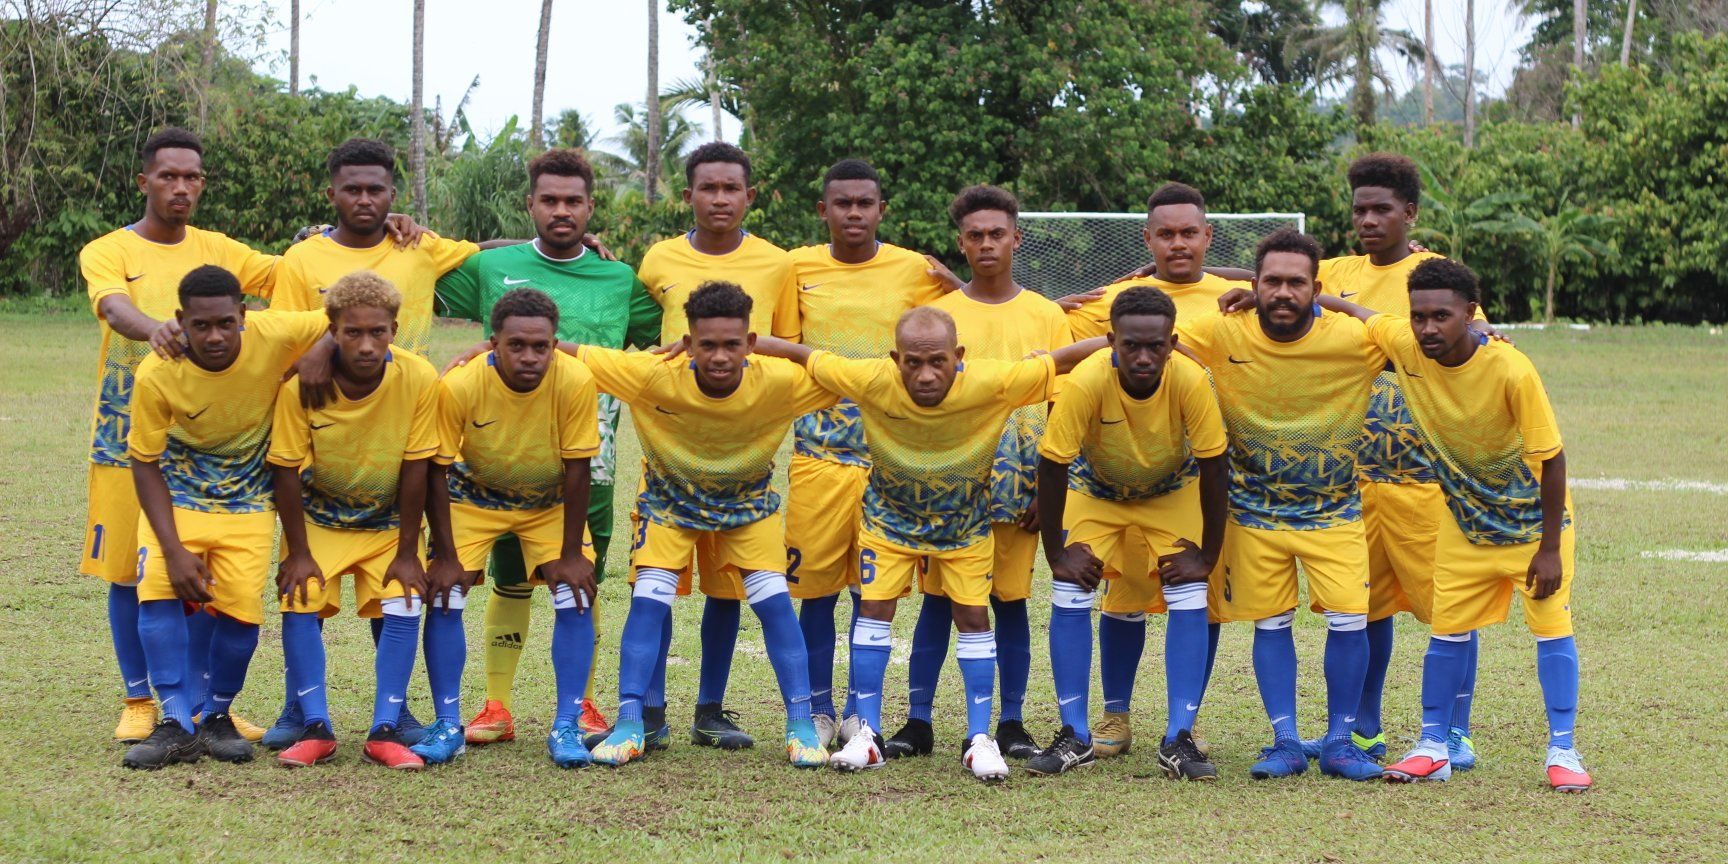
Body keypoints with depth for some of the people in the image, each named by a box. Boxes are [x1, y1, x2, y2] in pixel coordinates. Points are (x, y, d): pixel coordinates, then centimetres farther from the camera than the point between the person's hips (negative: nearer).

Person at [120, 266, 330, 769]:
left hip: (247, 501, 0)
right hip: (176, 497, 0)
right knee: (159, 589, -21)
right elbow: (145, 463, -13)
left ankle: (217, 716, 11)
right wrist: (172, 548, -21)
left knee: (241, 605, -14)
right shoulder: (157, 375, -22)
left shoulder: (274, 337, -22)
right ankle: (178, 724, -14)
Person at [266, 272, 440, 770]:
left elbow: (415, 470, -16)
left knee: (402, 608, -15)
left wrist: (408, 553, -12)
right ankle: (315, 729, -7)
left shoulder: (419, 380, -23)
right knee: (300, 604, -16)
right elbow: (287, 471, -15)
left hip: (389, 523, 0)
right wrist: (298, 553, -14)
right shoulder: (301, 385, -24)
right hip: (318, 520, 0)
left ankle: (384, 732, -8)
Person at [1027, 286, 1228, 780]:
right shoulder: (1087, 382, -35)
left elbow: (1213, 465, -22)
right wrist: (1057, 553, -23)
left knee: (1189, 600, -14)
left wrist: (1208, 553, -19)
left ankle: (1179, 740, -7)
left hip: (1172, 493, 0)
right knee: (1070, 597, -14)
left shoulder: (1191, 382, -33)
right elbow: (1051, 465, -25)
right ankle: (1074, 736, -3)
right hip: (1094, 492, 0)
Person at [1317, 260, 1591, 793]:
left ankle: (1563, 752, 4)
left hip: (1534, 515, -4)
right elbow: (1348, 310, -1)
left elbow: (1551, 460, -22)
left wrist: (1549, 549, -18)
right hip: (1466, 519, 4)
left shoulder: (1512, 371, -31)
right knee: (1448, 628, 5)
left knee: (1551, 626, -5)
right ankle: (1433, 747, 15)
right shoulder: (1404, 345, -19)